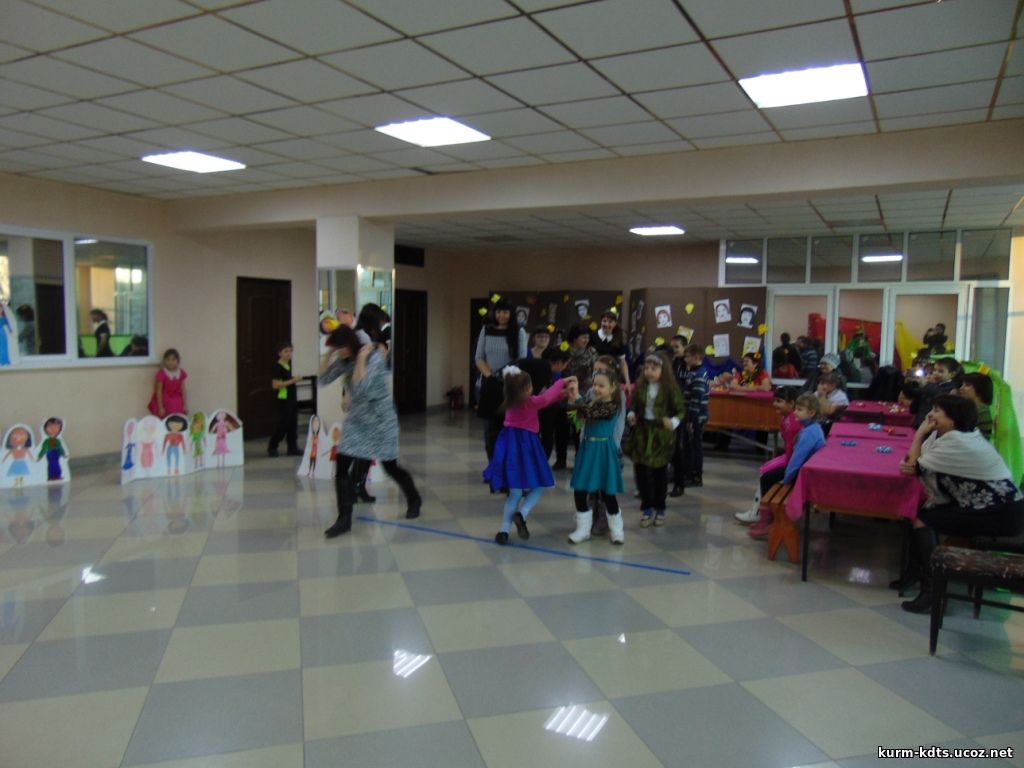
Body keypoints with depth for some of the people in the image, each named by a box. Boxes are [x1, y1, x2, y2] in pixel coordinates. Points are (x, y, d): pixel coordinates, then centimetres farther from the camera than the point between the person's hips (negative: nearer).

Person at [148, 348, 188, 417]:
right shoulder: (162, 373, -15)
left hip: (177, 403, 4)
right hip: (165, 402, -4)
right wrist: (160, 408, -14)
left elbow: (183, 390, 5)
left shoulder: (181, 373, -1)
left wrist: (184, 405, 5)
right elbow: (159, 391, -13)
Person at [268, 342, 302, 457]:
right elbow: (276, 385, -20)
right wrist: (292, 381, -21)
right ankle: (272, 448, 7)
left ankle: (292, 448, 12)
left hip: (292, 399, 8)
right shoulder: (276, 367, -12)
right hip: (283, 400, -8)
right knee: (283, 425, -5)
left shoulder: (289, 366, 14)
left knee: (293, 425, 7)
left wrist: (296, 380, 9)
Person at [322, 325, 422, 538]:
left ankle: (414, 500, 36)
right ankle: (344, 519, 2)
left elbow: (361, 387, -33)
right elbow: (324, 379, 2)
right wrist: (329, 355, -8)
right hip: (357, 418, 6)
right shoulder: (345, 359, -1)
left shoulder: (374, 356, -21)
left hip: (379, 418, -5)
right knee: (342, 467, -7)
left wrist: (361, 358, -31)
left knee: (391, 467, 8)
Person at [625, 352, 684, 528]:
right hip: (642, 432, 3)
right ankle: (647, 508, 16)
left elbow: (680, 411, -5)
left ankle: (660, 509, 25)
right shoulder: (640, 386, 3)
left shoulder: (670, 388, -9)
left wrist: (673, 422, -22)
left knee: (660, 472, 9)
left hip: (661, 434, -3)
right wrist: (631, 415, -5)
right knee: (641, 469, 1)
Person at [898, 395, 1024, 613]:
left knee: (921, 520, -17)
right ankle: (915, 572, 23)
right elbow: (920, 466, 8)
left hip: (1002, 514, -10)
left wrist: (920, 432, -5)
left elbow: (914, 466, -13)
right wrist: (914, 466, -15)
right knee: (919, 510, 11)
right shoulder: (958, 434, 11)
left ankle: (931, 593, -13)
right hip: (995, 506, 10)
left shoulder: (955, 441, -20)